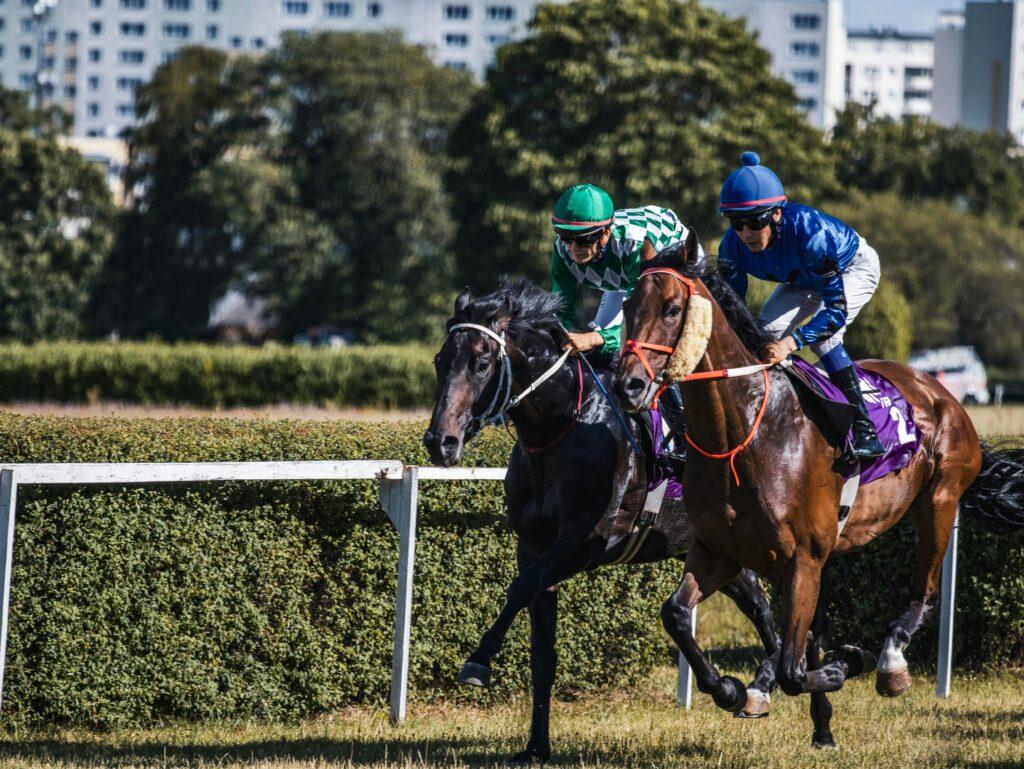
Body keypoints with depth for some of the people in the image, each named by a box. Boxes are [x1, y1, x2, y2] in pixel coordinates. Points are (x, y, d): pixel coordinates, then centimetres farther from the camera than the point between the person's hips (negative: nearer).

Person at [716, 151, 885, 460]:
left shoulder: (809, 233, -44)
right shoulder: (733, 246, -26)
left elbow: (837, 310, -43)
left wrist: (790, 343, -56)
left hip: (854, 269, -7)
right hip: (803, 279, 7)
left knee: (822, 332, -30)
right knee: (768, 329, -12)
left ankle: (863, 426, -28)